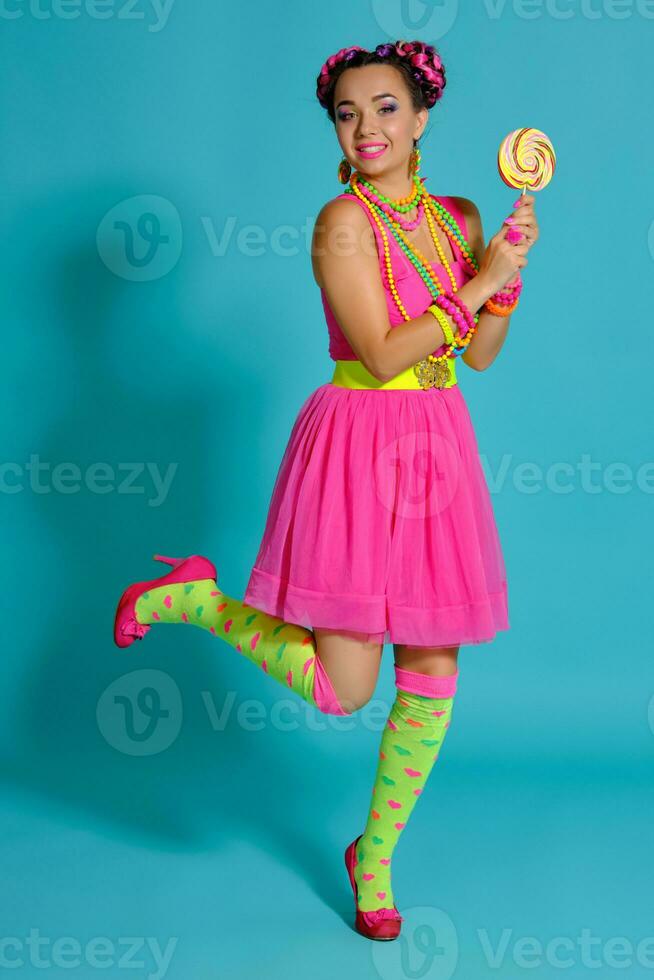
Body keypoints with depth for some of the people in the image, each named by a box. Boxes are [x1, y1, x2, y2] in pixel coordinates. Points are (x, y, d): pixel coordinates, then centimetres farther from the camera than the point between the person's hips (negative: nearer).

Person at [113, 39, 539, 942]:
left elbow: (479, 355, 12)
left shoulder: (457, 218, 10)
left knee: (432, 680, 8)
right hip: (360, 445, -6)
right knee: (341, 689, -6)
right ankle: (192, 597, 16)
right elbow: (381, 355, -18)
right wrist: (477, 283, -13)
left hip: (438, 451, 7)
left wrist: (508, 268, 0)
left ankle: (374, 857, 27)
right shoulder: (345, 220, -11)